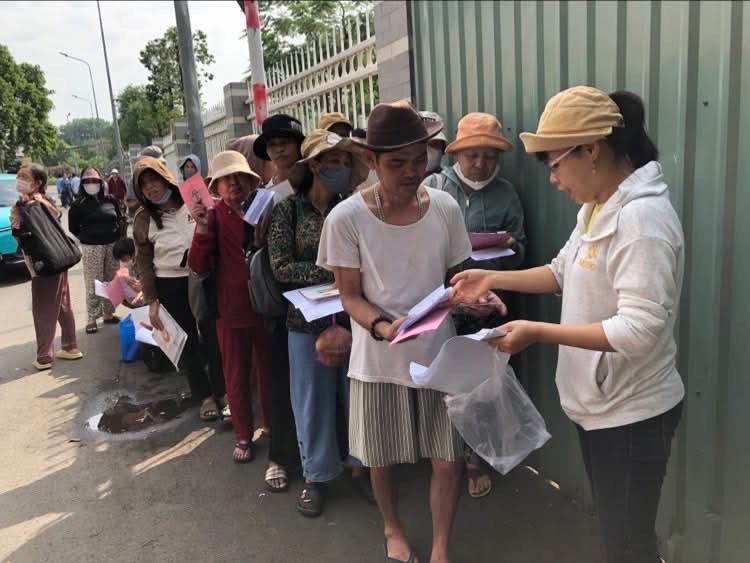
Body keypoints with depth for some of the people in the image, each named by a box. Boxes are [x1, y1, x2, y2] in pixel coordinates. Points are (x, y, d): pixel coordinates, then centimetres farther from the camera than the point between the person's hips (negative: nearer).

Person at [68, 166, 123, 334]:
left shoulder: (110, 200, 7)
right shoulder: (78, 204, -2)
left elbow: (119, 219, 17)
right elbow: (73, 228, 3)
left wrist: (116, 234, 6)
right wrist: (87, 238, 3)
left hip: (112, 245, 4)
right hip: (91, 248, -4)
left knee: (111, 281, 10)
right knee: (93, 285, -3)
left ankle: (108, 314, 24)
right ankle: (92, 319, 3)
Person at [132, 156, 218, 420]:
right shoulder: (143, 219, 0)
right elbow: (144, 263, 3)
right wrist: (151, 301, 0)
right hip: (170, 286, 1)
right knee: (187, 342, 11)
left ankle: (221, 389, 26)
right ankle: (204, 395, 27)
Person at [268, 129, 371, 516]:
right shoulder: (289, 210, -4)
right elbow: (281, 267, -10)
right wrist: (333, 271, -18)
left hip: (354, 316, 1)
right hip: (308, 320, -1)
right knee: (313, 399, 11)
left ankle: (361, 464, 34)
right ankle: (317, 474, 30)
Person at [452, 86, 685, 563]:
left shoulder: (642, 218, -26)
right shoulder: (597, 207, 4)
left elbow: (638, 331, -30)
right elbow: (565, 271, 13)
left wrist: (538, 333, -29)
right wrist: (494, 279, 3)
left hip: (631, 414, -9)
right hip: (599, 404, 9)